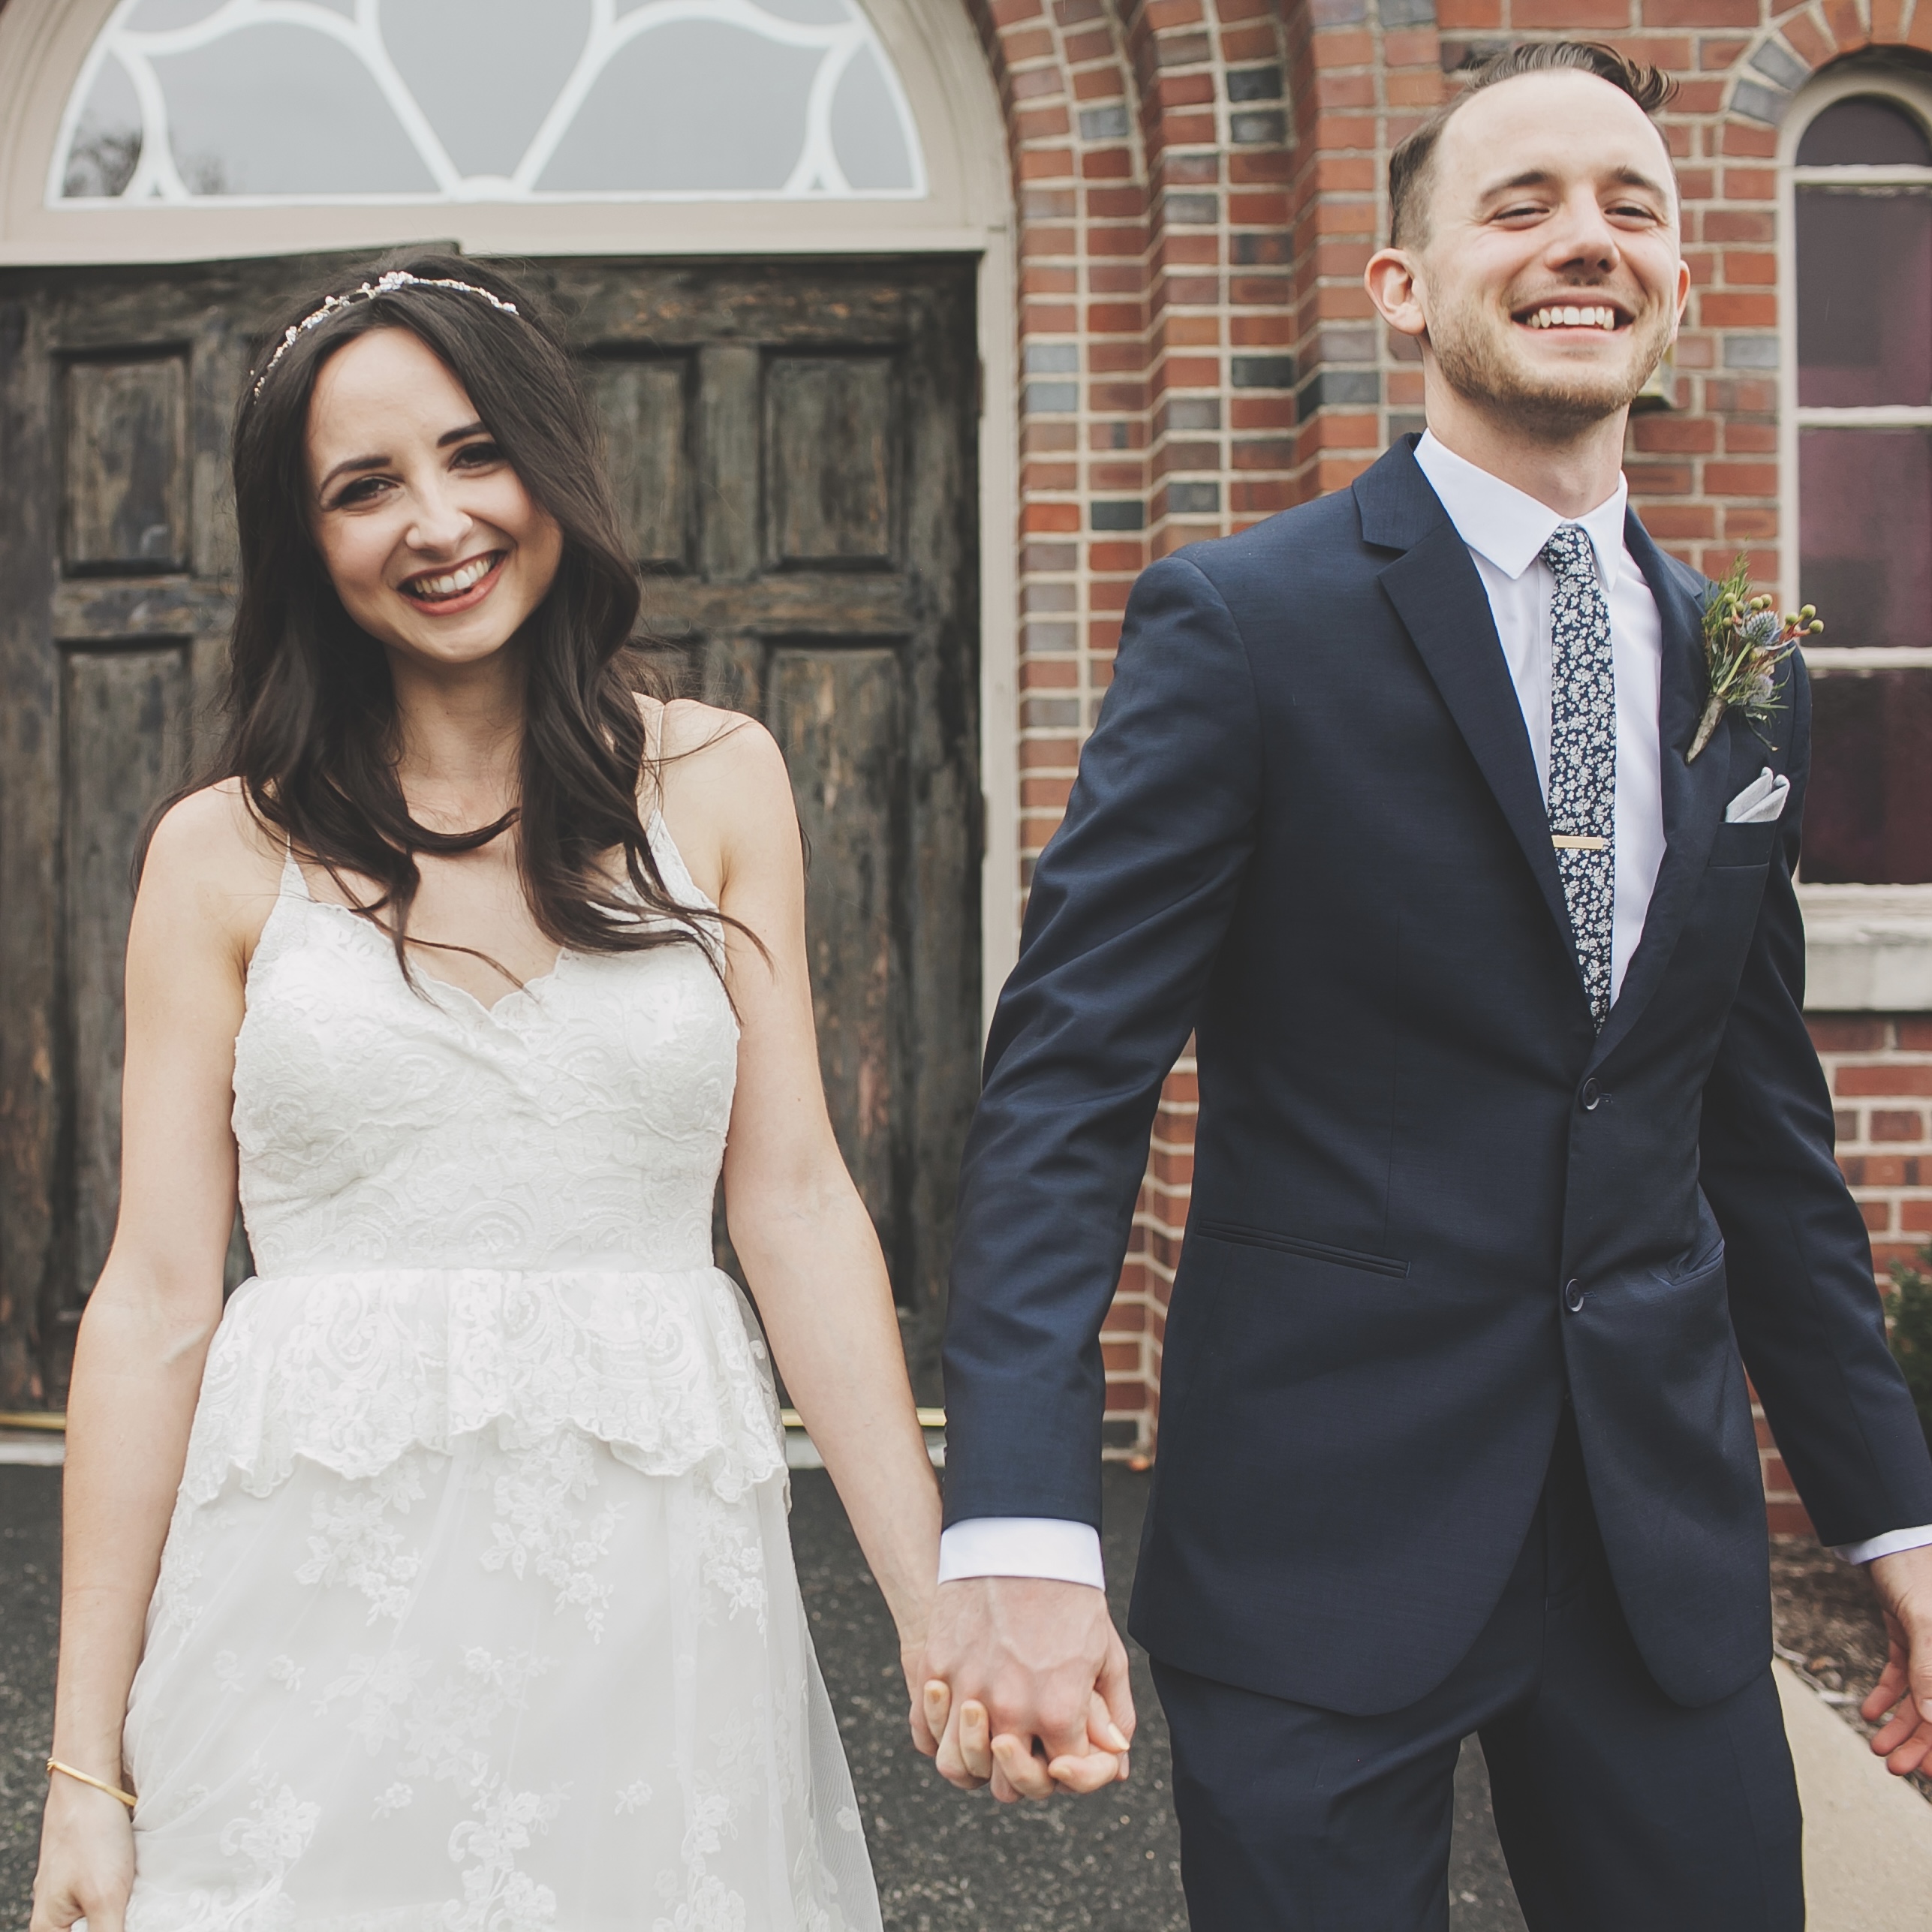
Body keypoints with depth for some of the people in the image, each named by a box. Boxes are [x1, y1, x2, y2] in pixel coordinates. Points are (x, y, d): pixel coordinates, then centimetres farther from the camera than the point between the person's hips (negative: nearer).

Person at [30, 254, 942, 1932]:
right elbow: (155, 1296, -1)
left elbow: (796, 1204, 1)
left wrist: (940, 1607, -5)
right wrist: (87, 1763, -2)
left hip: (654, 1586, 1)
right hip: (314, 1607, 0)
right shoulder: (228, 852, 1)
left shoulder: (716, 784, 3)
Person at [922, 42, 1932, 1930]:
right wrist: (1019, 1524, -26)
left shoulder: (1745, 676, 8)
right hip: (1323, 1528, -5)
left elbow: (1764, 1127, 14)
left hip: (1666, 1534, 5)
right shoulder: (1243, 623, -9)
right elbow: (1065, 1080, -16)